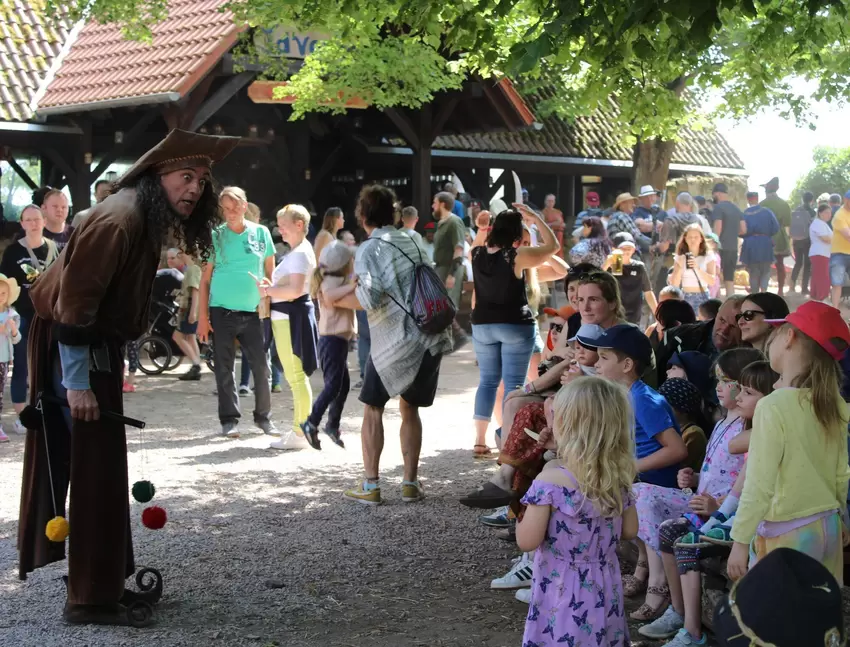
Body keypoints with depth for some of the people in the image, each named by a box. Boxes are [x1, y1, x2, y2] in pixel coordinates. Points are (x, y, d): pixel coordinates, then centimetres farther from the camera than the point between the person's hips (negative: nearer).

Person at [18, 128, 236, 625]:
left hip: (98, 343, 10)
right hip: (76, 349, -10)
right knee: (97, 467, -5)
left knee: (99, 464, 18)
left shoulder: (147, 219, 8)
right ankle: (91, 597, 4)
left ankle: (103, 580, 31)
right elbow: (74, 300, -26)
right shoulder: (120, 220, -23)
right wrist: (77, 383, -26)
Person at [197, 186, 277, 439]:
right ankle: (229, 419, 12)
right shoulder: (215, 236, 0)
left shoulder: (261, 233, 3)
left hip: (253, 313, 1)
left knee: (261, 367, 0)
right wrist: (202, 317, -4)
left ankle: (263, 416, 15)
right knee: (224, 368, 3)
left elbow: (271, 273, 10)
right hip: (221, 312, -1)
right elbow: (205, 279, 1)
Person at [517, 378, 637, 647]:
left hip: (564, 594, -5)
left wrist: (524, 515, 1)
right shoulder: (617, 478, -2)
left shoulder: (550, 481, -20)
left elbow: (527, 541, -17)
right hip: (604, 591, 5)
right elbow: (629, 530, 9)